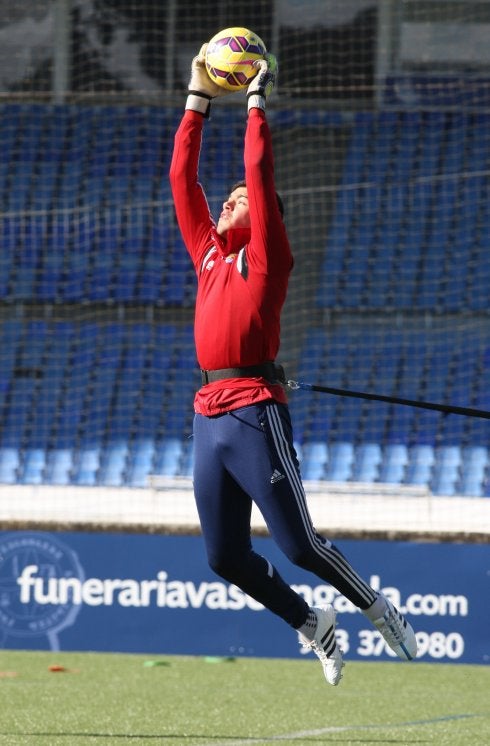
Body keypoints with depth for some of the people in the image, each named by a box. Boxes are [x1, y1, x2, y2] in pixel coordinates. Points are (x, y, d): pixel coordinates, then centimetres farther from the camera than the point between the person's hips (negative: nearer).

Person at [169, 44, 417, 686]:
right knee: (224, 557, 5)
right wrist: (199, 100, 20)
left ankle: (376, 607, 14)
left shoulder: (267, 255, 3)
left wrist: (258, 100, 2)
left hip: (256, 412, -7)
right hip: (209, 415, 7)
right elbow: (182, 175, 21)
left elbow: (259, 171, -5)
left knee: (298, 545, -7)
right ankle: (310, 623, 23)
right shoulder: (209, 250, 20)